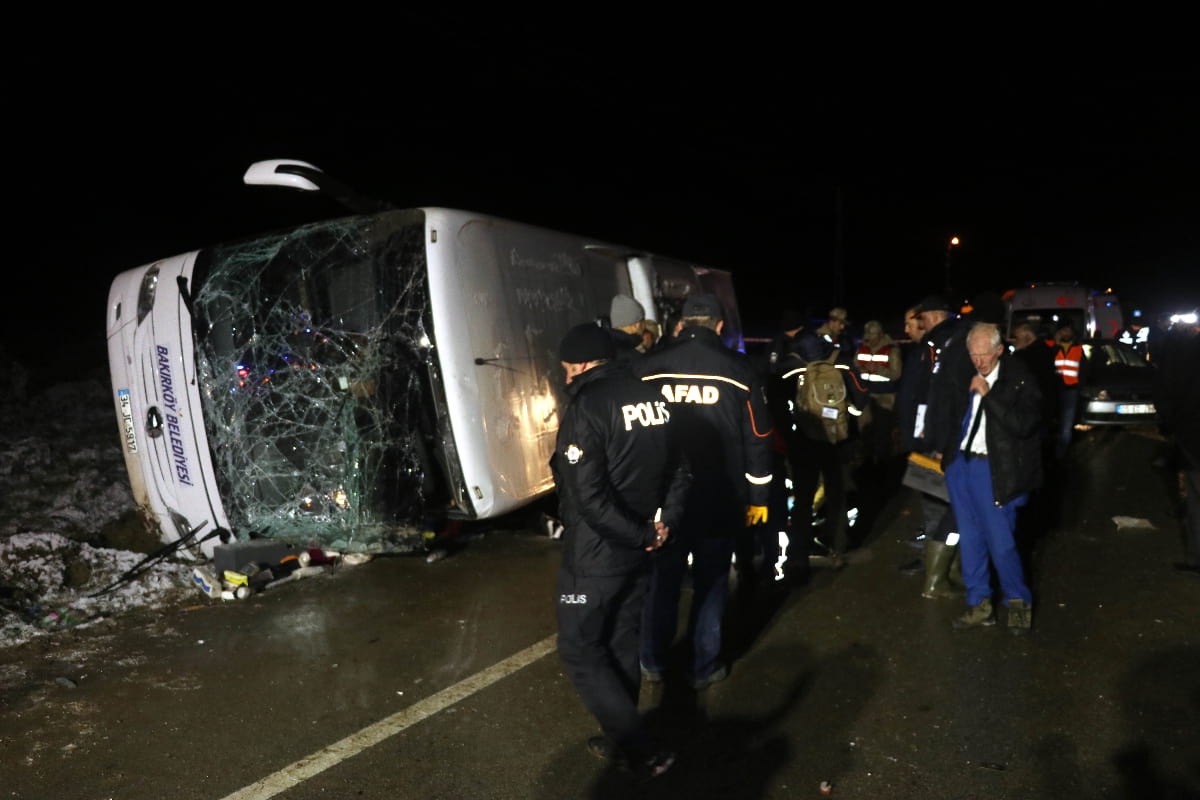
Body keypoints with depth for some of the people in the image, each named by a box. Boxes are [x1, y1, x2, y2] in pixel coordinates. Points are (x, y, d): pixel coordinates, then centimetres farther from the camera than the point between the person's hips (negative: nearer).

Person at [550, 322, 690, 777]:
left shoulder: (586, 406, -19)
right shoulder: (651, 399, 4)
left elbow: (588, 497, -25)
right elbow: (678, 472, 9)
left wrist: (640, 534, -15)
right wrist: (665, 523, -1)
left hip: (597, 553, -7)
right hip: (640, 548, 8)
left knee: (580, 650, 8)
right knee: (624, 642, 19)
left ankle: (641, 750, 9)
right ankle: (621, 739, 33)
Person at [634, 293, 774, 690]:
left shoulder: (646, 367, -3)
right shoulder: (739, 369, -4)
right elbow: (758, 439, -2)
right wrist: (758, 496, 7)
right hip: (720, 498, -1)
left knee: (661, 578, 14)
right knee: (710, 582, 12)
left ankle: (652, 662, 26)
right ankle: (704, 666, 22)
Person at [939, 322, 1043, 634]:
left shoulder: (1020, 379, -9)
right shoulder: (966, 376, 4)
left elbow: (1024, 425, -19)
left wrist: (988, 395, -21)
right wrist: (945, 448, 11)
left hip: (993, 469, -5)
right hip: (960, 464, 5)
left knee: (1000, 543, 0)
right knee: (970, 540, 12)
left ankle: (1019, 602, 23)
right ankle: (979, 605, 24)